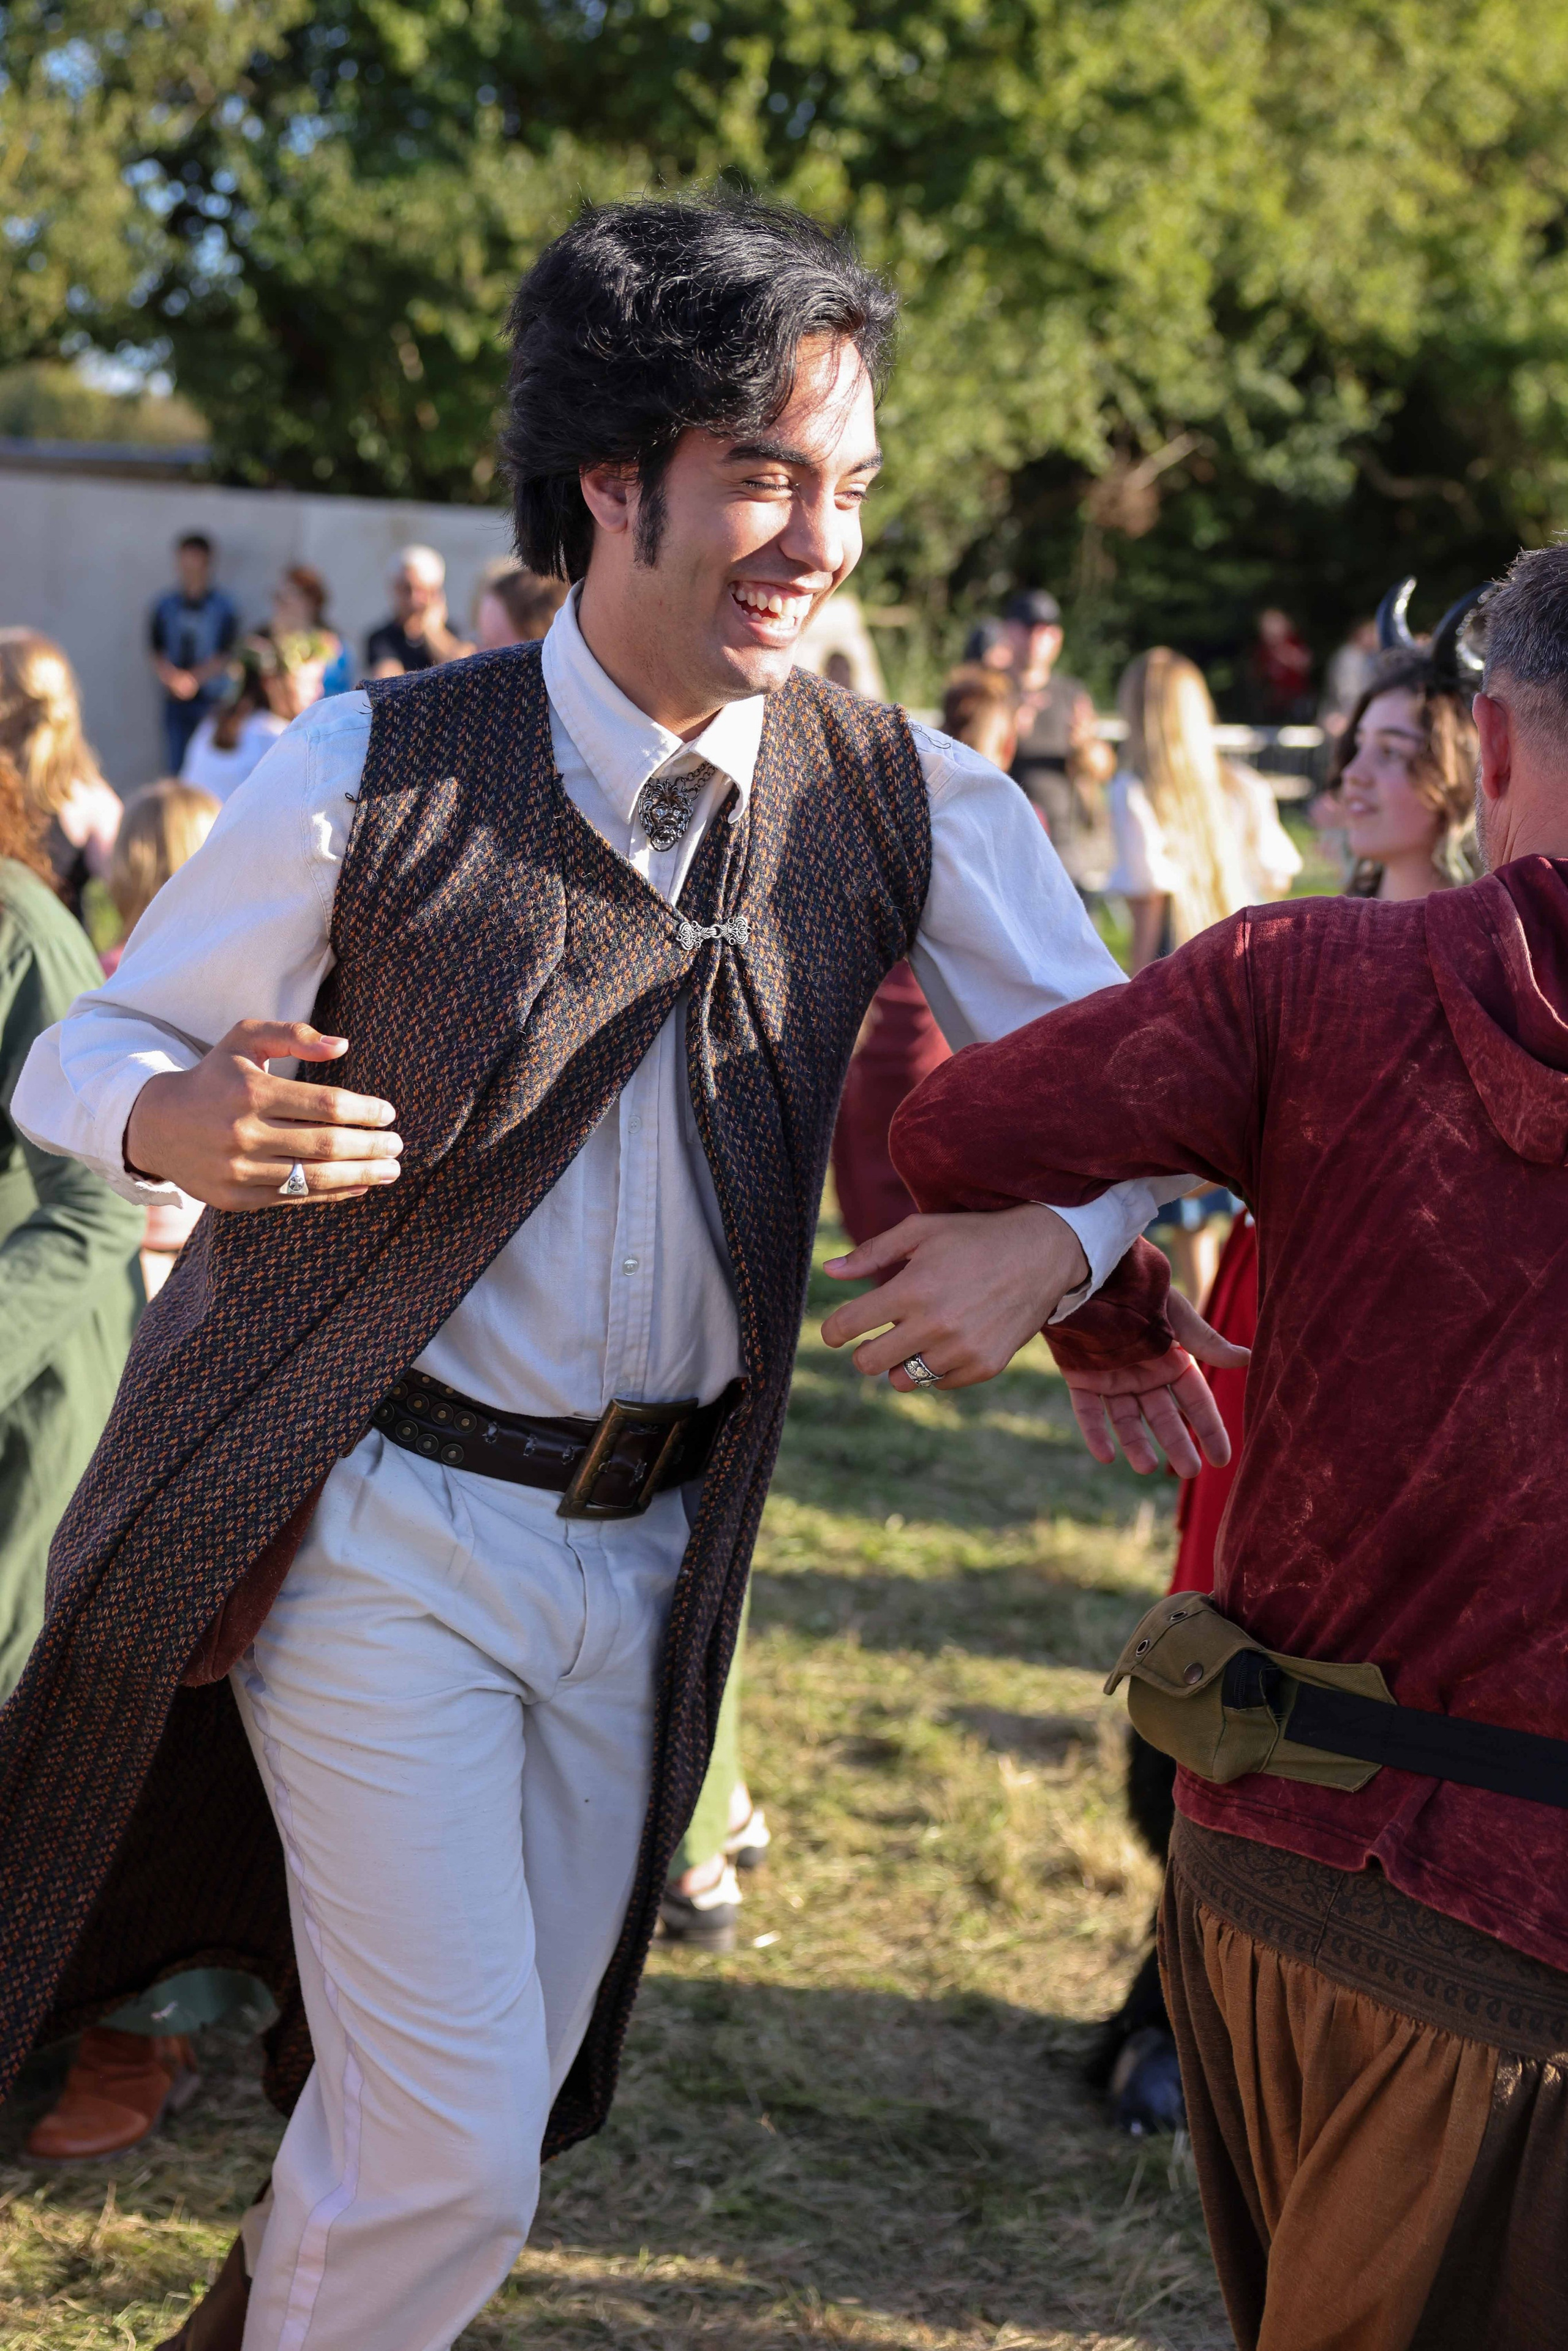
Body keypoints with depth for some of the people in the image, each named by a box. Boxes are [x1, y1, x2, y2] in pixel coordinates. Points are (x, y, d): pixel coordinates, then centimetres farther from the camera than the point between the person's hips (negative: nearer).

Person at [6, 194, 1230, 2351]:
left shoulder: (908, 803, -4)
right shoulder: (372, 777, -12)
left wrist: (1056, 1240, -21)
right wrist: (174, 1122, -27)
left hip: (651, 1547, 4)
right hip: (378, 1525, -4)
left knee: (508, 2091, 19)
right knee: (453, 2154, -7)